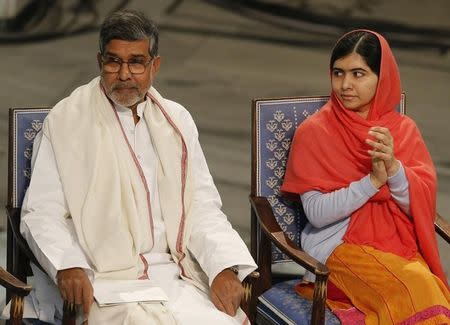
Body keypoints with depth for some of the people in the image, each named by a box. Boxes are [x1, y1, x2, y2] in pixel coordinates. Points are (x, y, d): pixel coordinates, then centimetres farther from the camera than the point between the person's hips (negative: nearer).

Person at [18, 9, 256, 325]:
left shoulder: (177, 121, 15)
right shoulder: (65, 122, 2)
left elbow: (202, 207, 11)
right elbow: (42, 213, -2)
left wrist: (224, 268, -7)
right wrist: (68, 266, -21)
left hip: (175, 273, 4)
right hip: (98, 280, -4)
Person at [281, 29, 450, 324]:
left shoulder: (404, 130, 9)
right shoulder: (314, 132, -1)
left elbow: (422, 204, 1)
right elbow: (317, 213, -8)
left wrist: (393, 168, -16)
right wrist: (373, 181, -17)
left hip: (400, 245, 3)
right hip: (339, 246, -3)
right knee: (414, 288, -32)